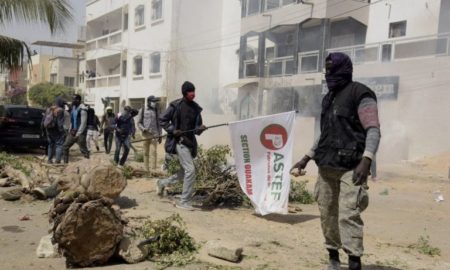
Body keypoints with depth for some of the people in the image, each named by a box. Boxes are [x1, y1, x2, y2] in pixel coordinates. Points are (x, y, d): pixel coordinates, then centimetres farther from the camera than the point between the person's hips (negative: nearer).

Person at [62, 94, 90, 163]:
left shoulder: (82, 109, -16)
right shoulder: (73, 107, 10)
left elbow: (83, 123, -18)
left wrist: (78, 134, -16)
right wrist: (70, 130, 8)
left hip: (80, 133, -8)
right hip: (73, 132, 8)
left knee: (83, 149, -6)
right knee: (65, 147, 7)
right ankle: (65, 162, 16)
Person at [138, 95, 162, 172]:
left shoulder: (156, 111, 9)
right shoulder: (143, 111, 5)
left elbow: (158, 124, 12)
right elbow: (139, 123, 7)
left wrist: (160, 135, 9)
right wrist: (143, 129, -13)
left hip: (154, 134, 0)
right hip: (146, 134, 0)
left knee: (153, 151, -11)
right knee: (146, 152, 4)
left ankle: (154, 169, -14)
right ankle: (146, 169, 11)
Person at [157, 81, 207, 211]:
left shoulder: (196, 108, 9)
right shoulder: (176, 105, -6)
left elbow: (197, 128, 12)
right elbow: (162, 120, 0)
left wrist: (200, 128, -11)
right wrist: (173, 130, -12)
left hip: (190, 143, 7)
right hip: (179, 141, -7)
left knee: (184, 173, 15)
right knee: (190, 170, -14)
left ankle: (162, 183, 39)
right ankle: (184, 201, -4)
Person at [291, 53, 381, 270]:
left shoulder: (360, 94, -6)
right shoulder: (328, 98, 17)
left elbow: (373, 130, -14)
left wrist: (366, 161, -27)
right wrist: (307, 158, 23)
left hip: (350, 167, -7)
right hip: (326, 167, 8)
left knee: (348, 215, -14)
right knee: (327, 213, 10)